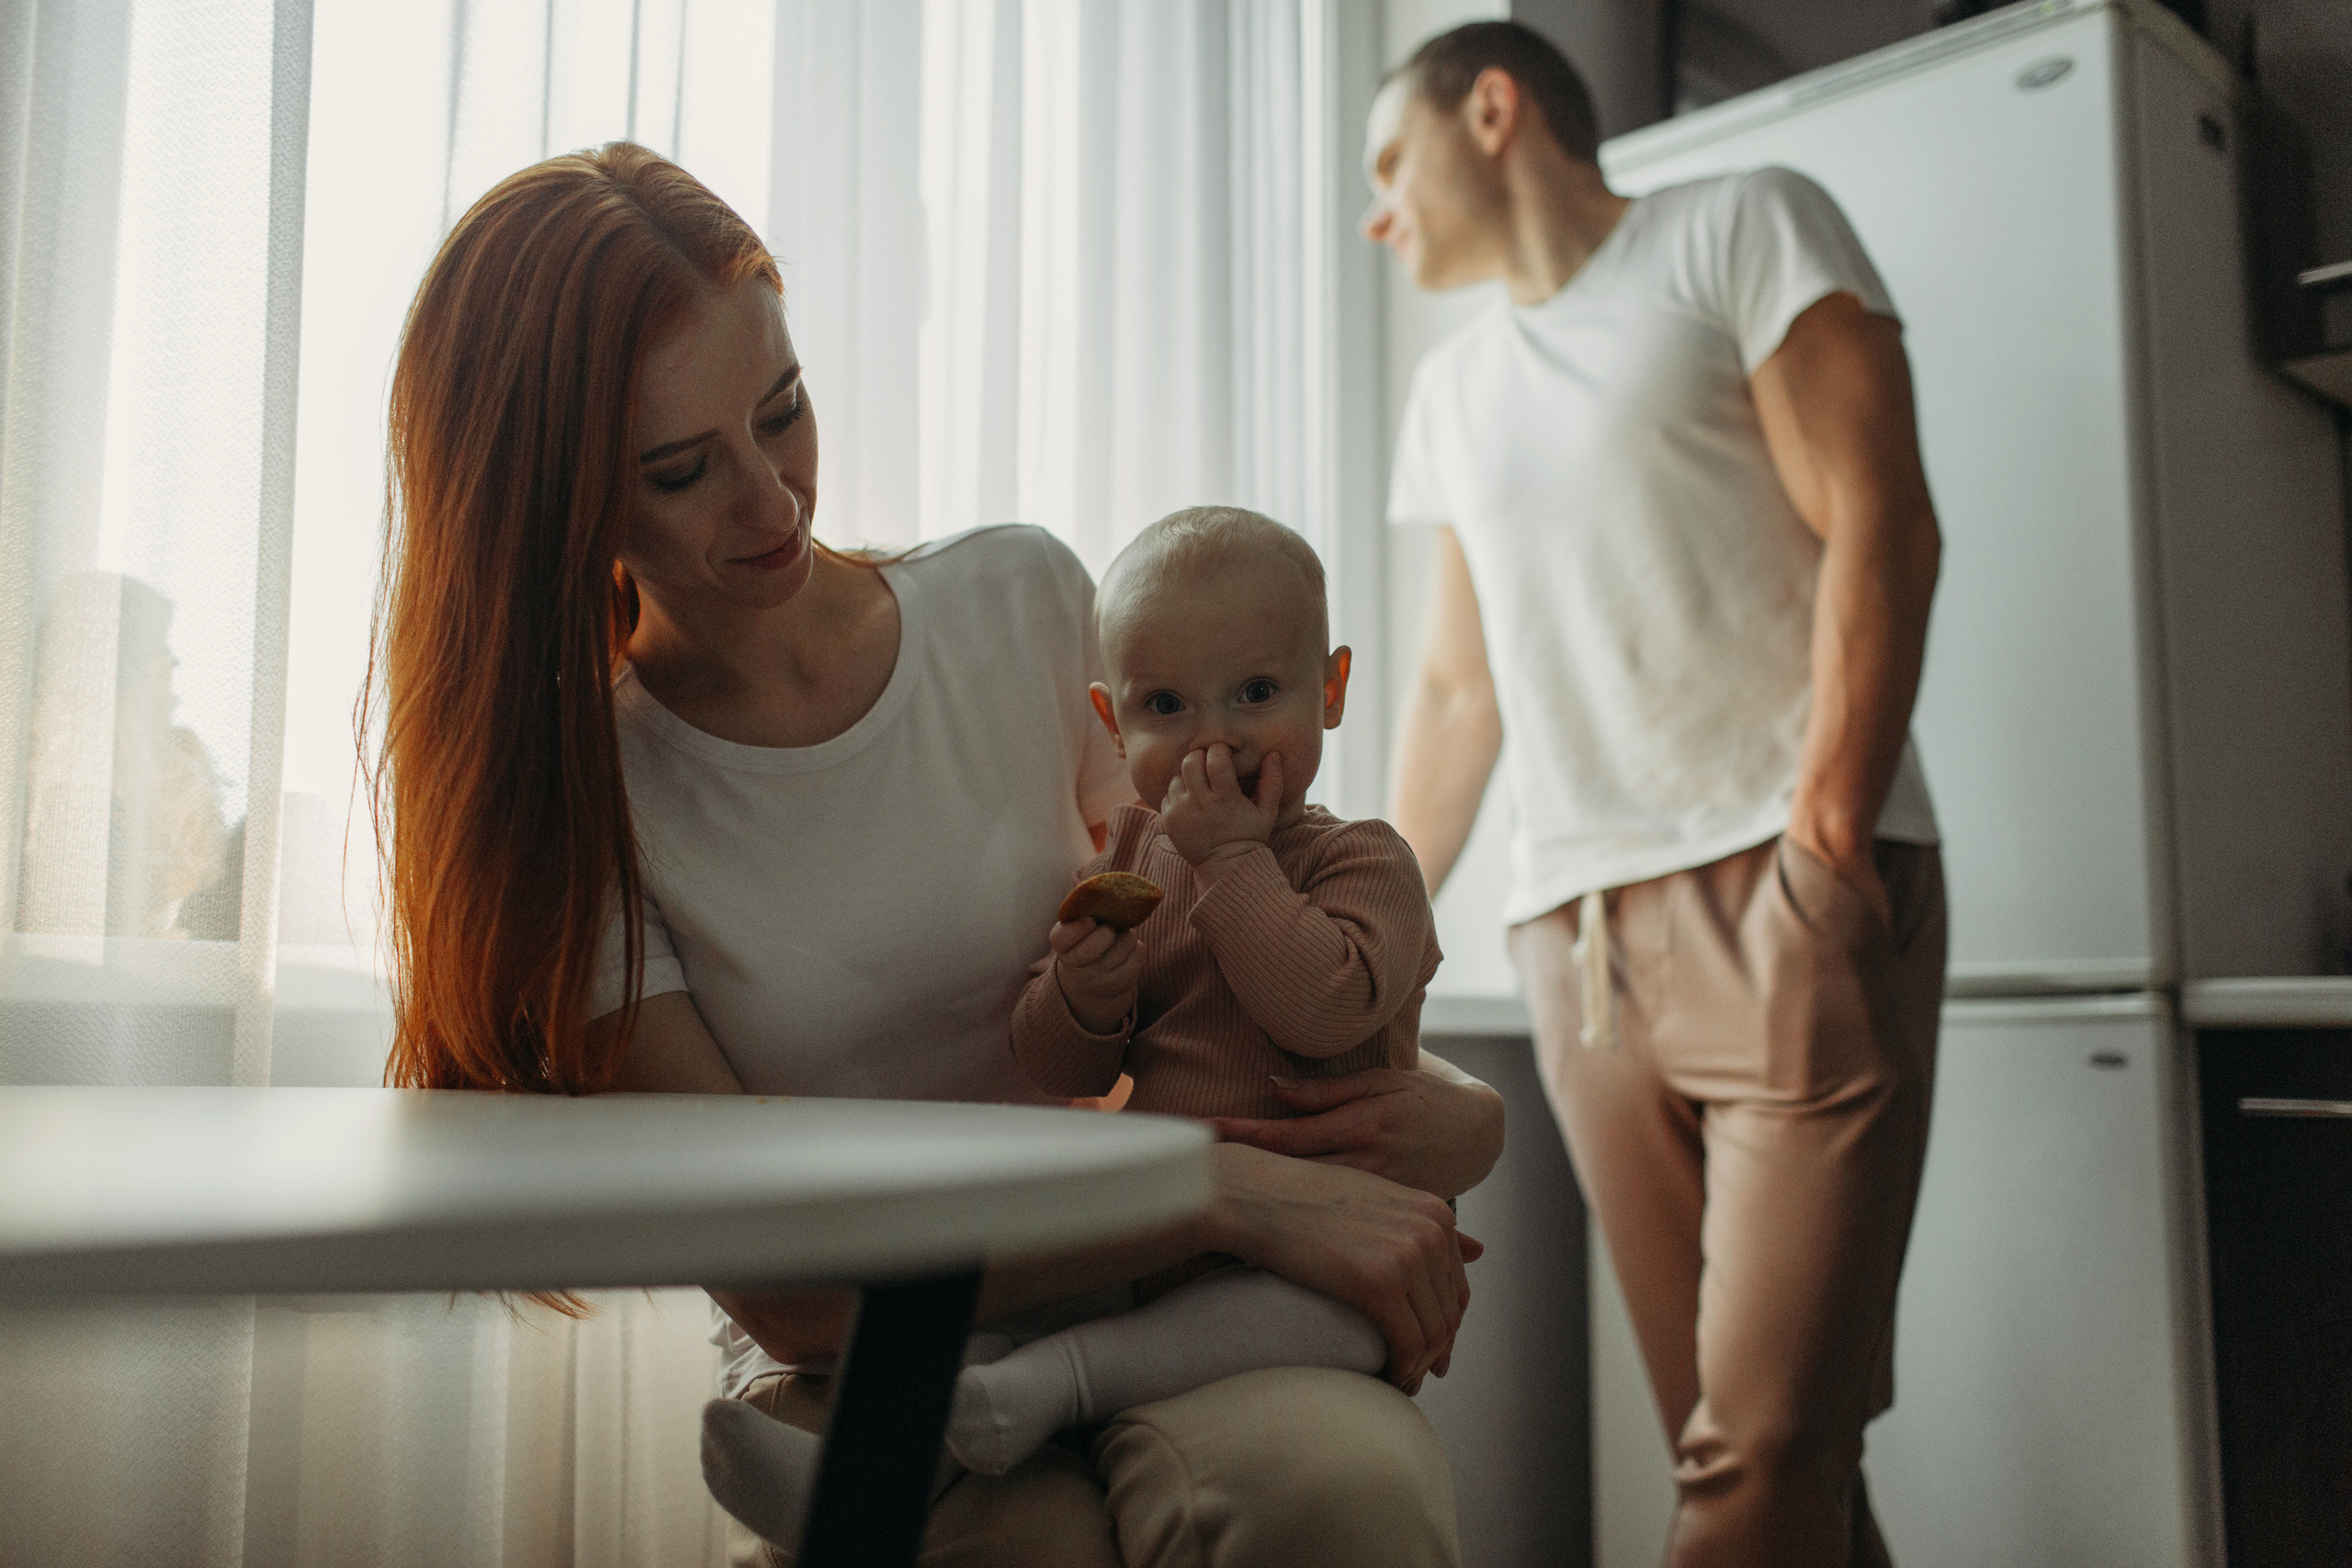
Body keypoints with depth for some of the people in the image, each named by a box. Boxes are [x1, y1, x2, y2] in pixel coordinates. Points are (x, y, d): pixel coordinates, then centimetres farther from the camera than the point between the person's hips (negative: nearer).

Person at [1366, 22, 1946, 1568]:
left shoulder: (1745, 227, 6)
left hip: (1790, 894, -5)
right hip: (1575, 929, 5)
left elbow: (1879, 528, -5)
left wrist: (1823, 833, -15)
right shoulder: (1453, 390, 23)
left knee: (1767, 1433, -13)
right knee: (1742, 1428, 3)